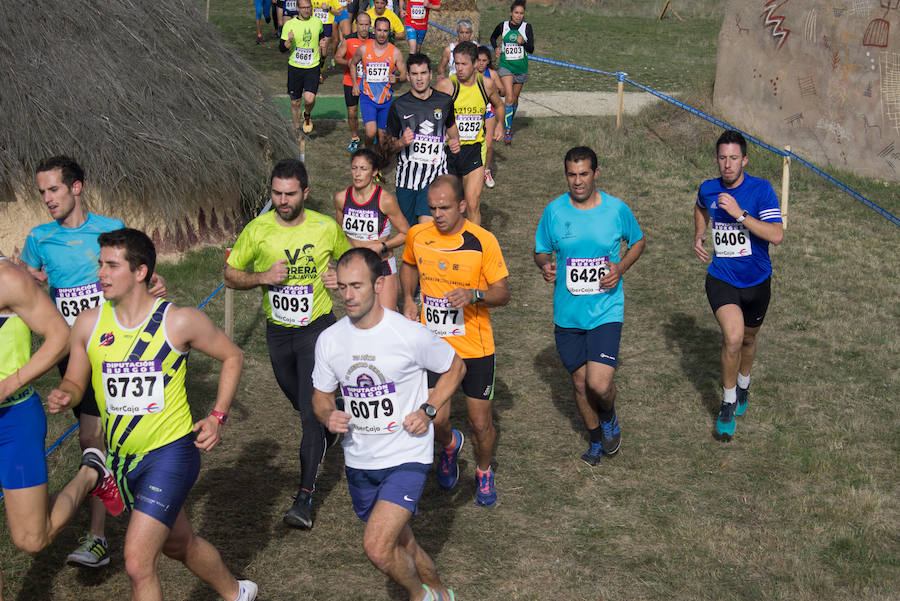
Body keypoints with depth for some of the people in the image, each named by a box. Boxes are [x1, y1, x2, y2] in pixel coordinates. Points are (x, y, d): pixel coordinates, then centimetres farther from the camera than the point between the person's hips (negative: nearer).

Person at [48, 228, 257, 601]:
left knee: (138, 561, -16)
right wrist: (64, 397, -16)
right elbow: (75, 381, 8)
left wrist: (217, 417, -5)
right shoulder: (89, 323, -3)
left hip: (170, 450, -5)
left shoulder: (180, 321, -12)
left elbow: (232, 357, 2)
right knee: (179, 545, 23)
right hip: (122, 458, 5)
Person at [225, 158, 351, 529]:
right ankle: (330, 429, 55)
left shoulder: (327, 228, -7)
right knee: (300, 403, 20)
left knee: (313, 411, -13)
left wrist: (340, 277, -11)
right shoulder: (258, 230, -7)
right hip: (278, 331, 3)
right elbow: (231, 276, 1)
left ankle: (305, 498, -12)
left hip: (317, 328, -3)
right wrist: (263, 277, -17)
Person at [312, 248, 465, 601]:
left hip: (407, 456, -5)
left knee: (377, 547, -20)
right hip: (359, 462, 5)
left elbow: (455, 367, 2)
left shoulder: (410, 335, -15)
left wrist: (428, 410, -11)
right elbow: (321, 395, 10)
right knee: (401, 545, 18)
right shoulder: (329, 340, -3)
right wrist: (328, 417, -13)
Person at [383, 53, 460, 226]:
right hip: (407, 177, 1)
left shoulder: (445, 101, 5)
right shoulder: (398, 106, 1)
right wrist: (402, 142, -15)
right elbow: (389, 147, 6)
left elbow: (451, 126, 27)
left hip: (435, 176, -1)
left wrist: (455, 140, 5)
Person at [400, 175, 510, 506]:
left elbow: (503, 293, -8)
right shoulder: (417, 235, -3)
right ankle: (449, 445, 34)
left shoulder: (483, 241, -13)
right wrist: (408, 299, 3)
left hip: (475, 347, -2)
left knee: (481, 424, 6)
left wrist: (474, 295, -28)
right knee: (436, 420, -3)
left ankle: (484, 472, 36)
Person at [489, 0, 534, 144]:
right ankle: (507, 131, -16)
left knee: (515, 99, 13)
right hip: (505, 66, -2)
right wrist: (496, 48, 0)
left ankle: (509, 124, 36)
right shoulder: (503, 26, -2)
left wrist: (523, 43, -25)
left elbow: (531, 50, -7)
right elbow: (493, 38, 19)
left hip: (521, 68, 2)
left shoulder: (527, 27, -4)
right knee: (509, 98, -17)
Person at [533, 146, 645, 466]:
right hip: (567, 313, 3)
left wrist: (621, 268, -7)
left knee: (599, 384, -15)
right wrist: (545, 265, -13)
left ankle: (609, 418, 20)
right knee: (580, 382, 13)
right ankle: (596, 439, 38)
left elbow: (638, 241, 11)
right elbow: (541, 251, 10)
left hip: (606, 311, -2)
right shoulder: (554, 211, -2)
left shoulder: (617, 209, -6)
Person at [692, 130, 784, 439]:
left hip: (757, 281, 0)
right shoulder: (708, 189, -4)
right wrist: (698, 237, 8)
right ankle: (728, 402, -5)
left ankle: (743, 382, 54)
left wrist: (740, 214, -31)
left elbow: (777, 235, -26)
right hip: (721, 278, 0)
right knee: (733, 336, -24)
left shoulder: (761, 189, -15)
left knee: (748, 338, 22)